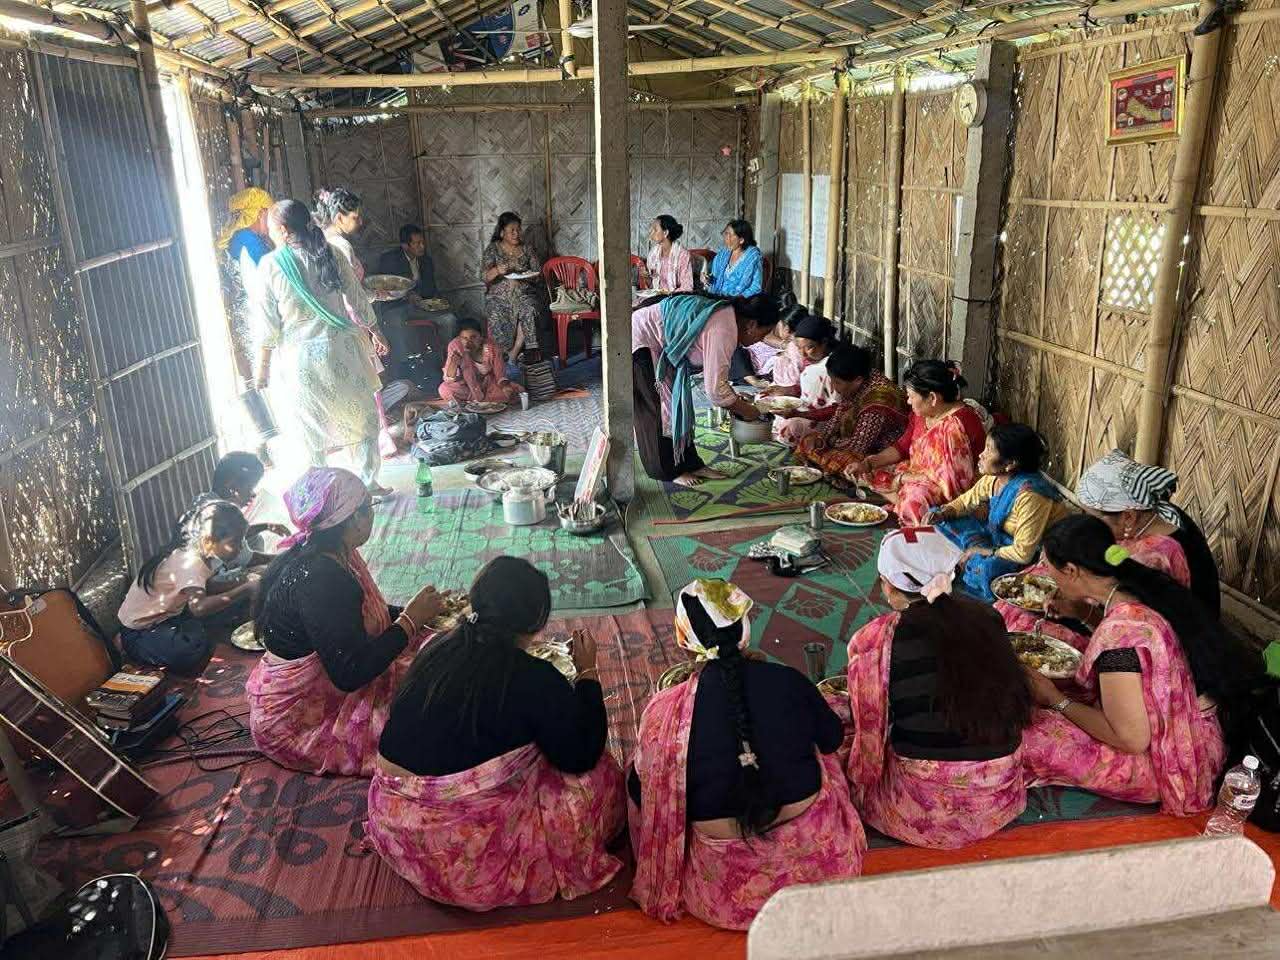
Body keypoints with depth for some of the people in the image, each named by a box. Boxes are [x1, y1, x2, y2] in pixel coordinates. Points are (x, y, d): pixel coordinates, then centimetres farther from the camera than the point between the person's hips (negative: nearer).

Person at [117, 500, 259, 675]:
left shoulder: (200, 551, -6)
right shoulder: (188, 562, -31)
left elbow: (207, 588, 8)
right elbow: (199, 607, -47)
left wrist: (243, 583, -8)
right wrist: (246, 589, -41)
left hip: (171, 614, 8)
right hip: (140, 632, -8)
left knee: (239, 604, -2)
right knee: (198, 646, -36)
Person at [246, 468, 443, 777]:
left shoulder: (334, 555, -1)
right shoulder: (318, 579, -31)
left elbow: (361, 617, 15)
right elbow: (351, 673, -31)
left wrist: (414, 612, 2)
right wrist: (411, 620, -22)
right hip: (296, 721, -9)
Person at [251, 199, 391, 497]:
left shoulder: (271, 265, -9)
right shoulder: (330, 255, -2)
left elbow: (268, 325, -8)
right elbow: (358, 302, 4)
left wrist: (263, 366, 2)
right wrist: (375, 332, 19)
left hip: (300, 357, -2)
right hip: (341, 349, 2)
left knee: (311, 428, 11)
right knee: (359, 417, 14)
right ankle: (368, 483, 18)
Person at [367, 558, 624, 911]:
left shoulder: (438, 650, 0)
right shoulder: (534, 678, -18)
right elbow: (582, 757, -5)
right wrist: (587, 672, 1)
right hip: (469, 854, -6)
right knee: (599, 776, 8)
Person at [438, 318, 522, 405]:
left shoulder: (491, 346, -16)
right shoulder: (455, 346, -18)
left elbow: (500, 375, -8)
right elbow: (449, 379, -17)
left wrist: (505, 385, -30)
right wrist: (453, 364, -37)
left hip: (489, 385, 1)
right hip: (466, 387, -1)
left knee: (516, 390, -22)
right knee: (444, 389, -32)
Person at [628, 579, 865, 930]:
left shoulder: (667, 710, -17)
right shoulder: (788, 681, -12)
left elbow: (641, 795, -4)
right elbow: (832, 738, 8)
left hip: (725, 878, -1)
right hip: (811, 851, 2)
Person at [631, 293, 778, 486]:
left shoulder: (726, 315, 2)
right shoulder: (722, 331, -28)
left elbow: (715, 371, 13)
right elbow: (715, 388, -26)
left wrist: (734, 399, 9)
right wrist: (744, 409, -12)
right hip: (640, 342, -10)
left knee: (678, 405, 11)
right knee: (661, 411, -3)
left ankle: (690, 464, 18)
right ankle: (669, 470, 10)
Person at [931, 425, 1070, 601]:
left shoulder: (1029, 495, -32)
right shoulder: (994, 477, -8)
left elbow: (1023, 553, -30)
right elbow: (967, 500, 11)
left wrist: (984, 552, -19)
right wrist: (944, 513, -10)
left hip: (1034, 555, -8)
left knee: (985, 568, -38)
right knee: (940, 519, -2)